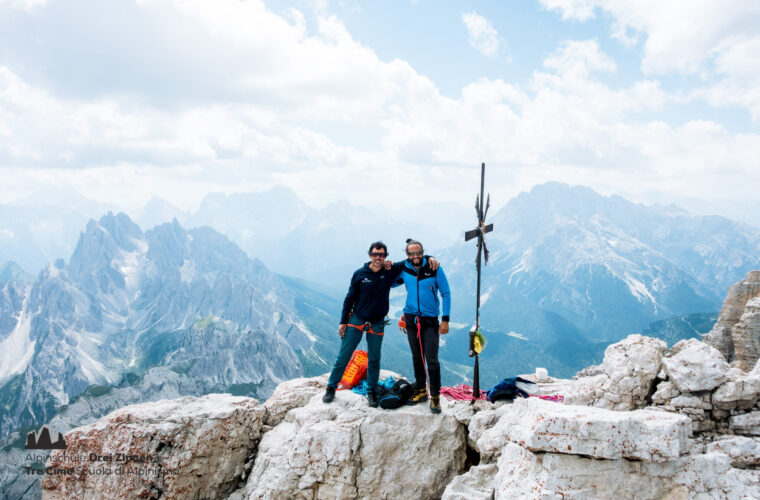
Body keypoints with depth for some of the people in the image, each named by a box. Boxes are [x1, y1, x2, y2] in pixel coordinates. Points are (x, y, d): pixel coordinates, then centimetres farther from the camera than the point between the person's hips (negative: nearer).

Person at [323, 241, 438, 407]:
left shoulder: (391, 271, -5)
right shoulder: (360, 274, -7)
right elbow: (350, 298, 0)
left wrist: (428, 258, -15)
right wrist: (343, 322, -1)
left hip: (377, 324, 1)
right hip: (356, 320, -1)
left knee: (374, 359, 9)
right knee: (343, 356, 1)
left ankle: (371, 392, 24)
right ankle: (331, 388, 15)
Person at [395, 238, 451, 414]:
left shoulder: (434, 268, -8)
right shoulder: (404, 270, 1)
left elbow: (446, 293, -4)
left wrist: (445, 319, -9)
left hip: (430, 320, -3)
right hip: (411, 319, 4)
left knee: (431, 359, -7)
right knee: (417, 358, 13)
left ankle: (435, 396, 3)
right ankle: (420, 391, 27)